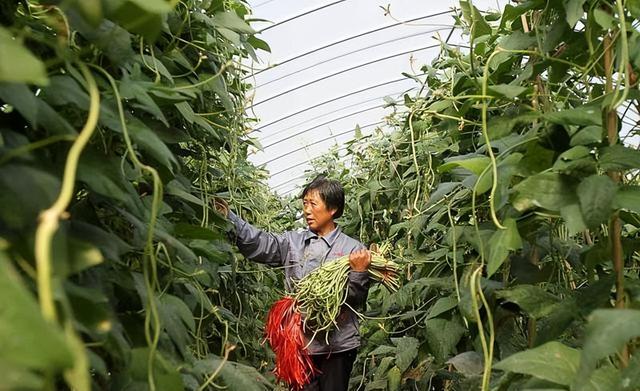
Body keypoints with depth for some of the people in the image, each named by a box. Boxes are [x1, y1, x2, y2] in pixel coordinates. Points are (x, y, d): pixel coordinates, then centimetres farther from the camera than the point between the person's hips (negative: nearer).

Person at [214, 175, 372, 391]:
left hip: (338, 346, -3)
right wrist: (229, 219, -19)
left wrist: (359, 271, -23)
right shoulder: (293, 242, 6)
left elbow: (357, 301, -6)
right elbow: (260, 244, -9)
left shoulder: (353, 249, -5)